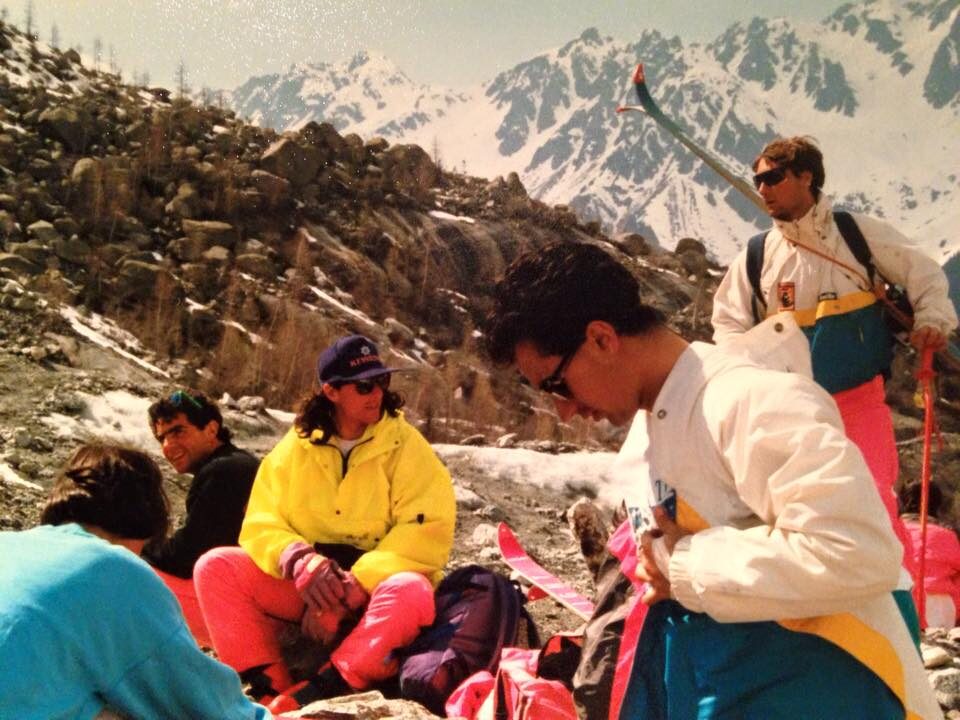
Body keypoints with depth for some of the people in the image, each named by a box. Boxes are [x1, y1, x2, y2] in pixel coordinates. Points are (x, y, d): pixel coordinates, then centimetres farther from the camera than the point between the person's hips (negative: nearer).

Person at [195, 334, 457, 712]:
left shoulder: (405, 446, -6)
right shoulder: (295, 447, 2)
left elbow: (427, 532, -16)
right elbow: (262, 525, -1)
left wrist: (352, 589, -24)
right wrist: (302, 564, -23)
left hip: (378, 585, -3)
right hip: (303, 584, 3)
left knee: (411, 592, -37)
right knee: (216, 566, -15)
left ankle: (307, 698, -36)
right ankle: (273, 689, -24)